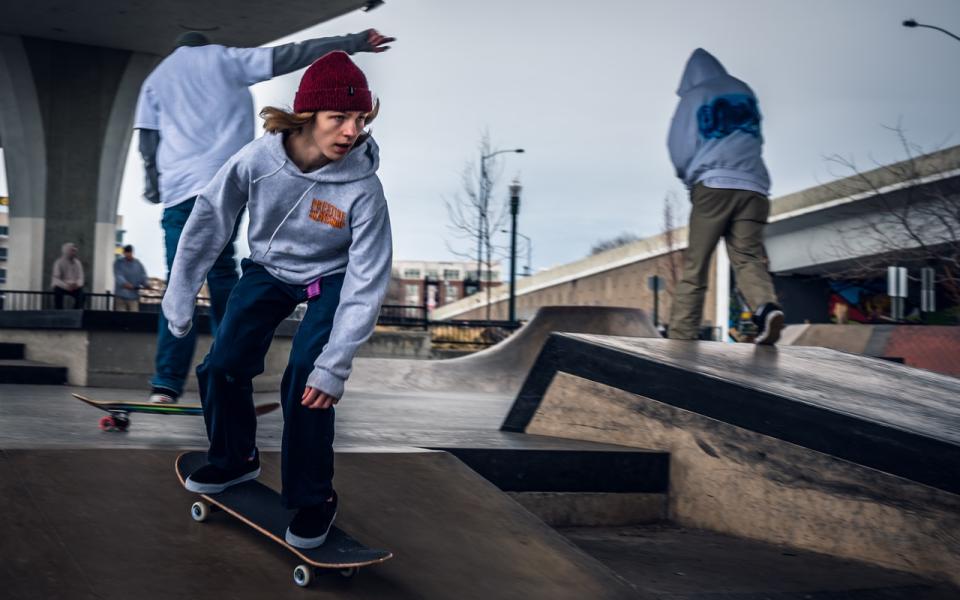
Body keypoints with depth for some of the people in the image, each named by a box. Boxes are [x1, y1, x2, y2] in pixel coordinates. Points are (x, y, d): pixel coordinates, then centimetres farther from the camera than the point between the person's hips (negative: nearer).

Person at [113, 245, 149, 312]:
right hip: (120, 296, -1)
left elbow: (143, 277, 2)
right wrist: (124, 283, -33)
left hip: (134, 296, 1)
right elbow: (118, 276, -12)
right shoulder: (118, 263, 3)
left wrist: (146, 284, -21)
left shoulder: (138, 264, 9)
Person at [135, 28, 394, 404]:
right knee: (221, 271, 7)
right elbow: (288, 56, 8)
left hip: (179, 189, 1)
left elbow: (147, 141, 14)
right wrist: (354, 43, 5)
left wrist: (154, 187, 24)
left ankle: (167, 385, -11)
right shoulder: (226, 59, 17)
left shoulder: (156, 79, 24)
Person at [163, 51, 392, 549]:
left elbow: (367, 283, -27)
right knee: (222, 367, -3)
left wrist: (334, 366, -30)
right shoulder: (257, 159, -26)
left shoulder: (363, 189, -31)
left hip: (330, 280, -3)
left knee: (307, 386, -18)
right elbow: (208, 223, -11)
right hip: (268, 269, 3)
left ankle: (314, 499, 5)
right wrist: (180, 298, -6)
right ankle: (234, 459, 27)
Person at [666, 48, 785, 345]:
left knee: (694, 265, 1)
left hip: (713, 186, -3)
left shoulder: (693, 97, 7)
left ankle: (680, 336, -2)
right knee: (748, 257, -3)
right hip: (754, 187, 3)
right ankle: (766, 306, -30)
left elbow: (680, 150, 5)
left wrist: (690, 177, 22)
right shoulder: (745, 91, 19)